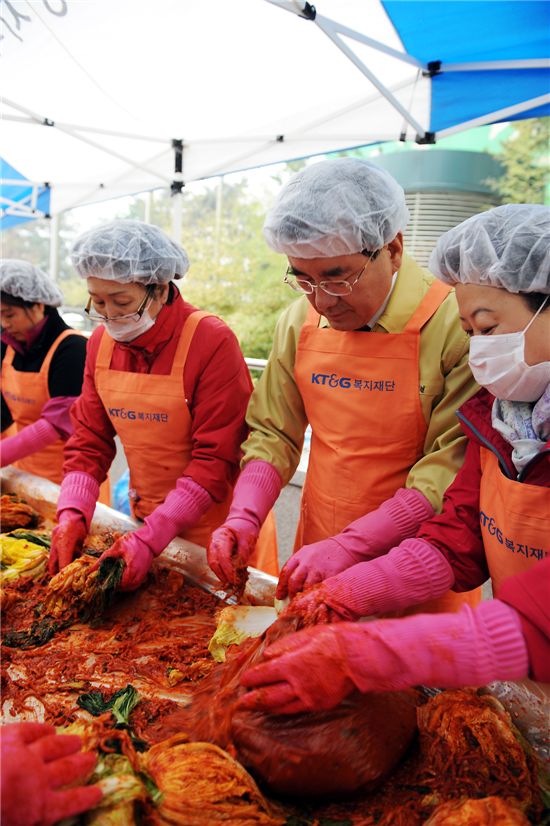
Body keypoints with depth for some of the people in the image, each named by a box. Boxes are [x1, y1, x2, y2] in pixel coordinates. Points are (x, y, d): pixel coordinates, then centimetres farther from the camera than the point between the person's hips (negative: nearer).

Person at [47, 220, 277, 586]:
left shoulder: (212, 341, -22)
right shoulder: (101, 343, -2)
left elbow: (216, 459, -23)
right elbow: (89, 439, 1)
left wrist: (149, 539, -27)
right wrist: (72, 513, -15)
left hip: (215, 526, -5)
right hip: (147, 519, 5)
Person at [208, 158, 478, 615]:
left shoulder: (454, 325, -19)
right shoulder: (299, 321, -2)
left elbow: (453, 467, -21)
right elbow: (273, 434, 3)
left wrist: (350, 547, -24)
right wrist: (243, 517, -12)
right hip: (317, 560, 5)